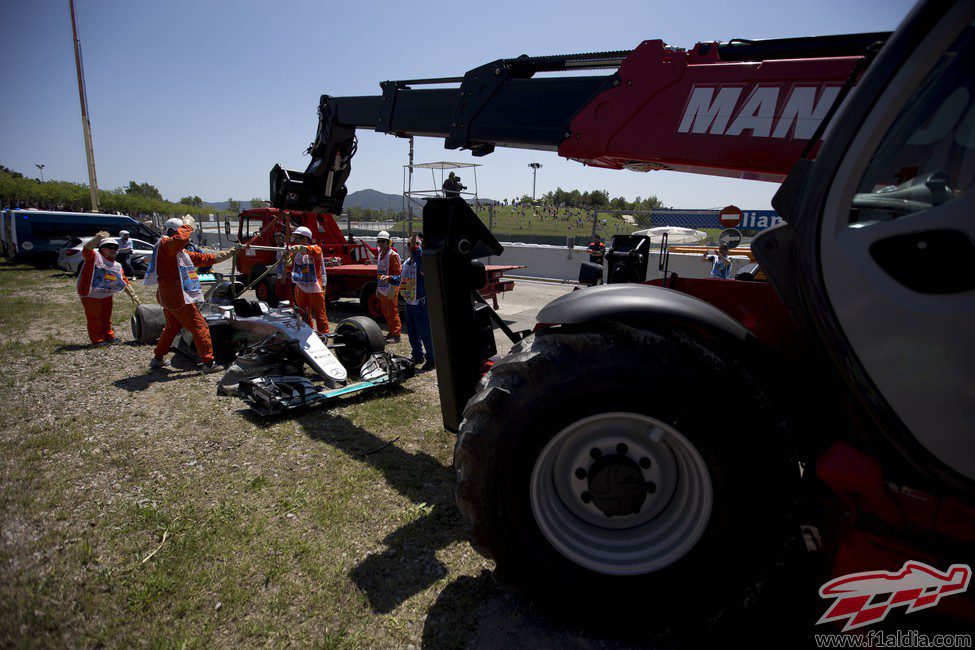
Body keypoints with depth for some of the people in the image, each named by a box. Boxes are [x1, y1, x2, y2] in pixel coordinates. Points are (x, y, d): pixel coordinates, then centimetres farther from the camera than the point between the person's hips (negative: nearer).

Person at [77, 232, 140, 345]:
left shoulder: (117, 266, 11)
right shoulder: (95, 256, -9)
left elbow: (125, 282, 13)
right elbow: (86, 249, -32)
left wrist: (133, 295, 9)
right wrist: (97, 239, -46)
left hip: (106, 295, 7)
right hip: (90, 294, -7)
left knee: (106, 317, 18)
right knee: (94, 318, -1)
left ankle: (109, 337, 29)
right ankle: (97, 340, 6)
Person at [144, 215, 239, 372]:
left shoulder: (183, 253, 16)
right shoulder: (165, 244, -10)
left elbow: (207, 258, 17)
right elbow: (181, 238, -34)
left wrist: (233, 251, 17)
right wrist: (187, 223, -14)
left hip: (169, 299, 10)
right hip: (177, 298, -10)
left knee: (172, 327, 25)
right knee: (200, 327, -5)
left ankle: (157, 359, 36)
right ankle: (208, 363, -1)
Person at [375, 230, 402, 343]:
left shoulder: (393, 255, -13)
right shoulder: (380, 255, 15)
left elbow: (398, 273, -15)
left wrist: (388, 278, -26)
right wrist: (378, 287, 23)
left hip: (391, 289, -9)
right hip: (382, 289, 9)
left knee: (393, 312, -4)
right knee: (385, 311, 16)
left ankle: (396, 335, 3)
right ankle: (392, 332, 27)